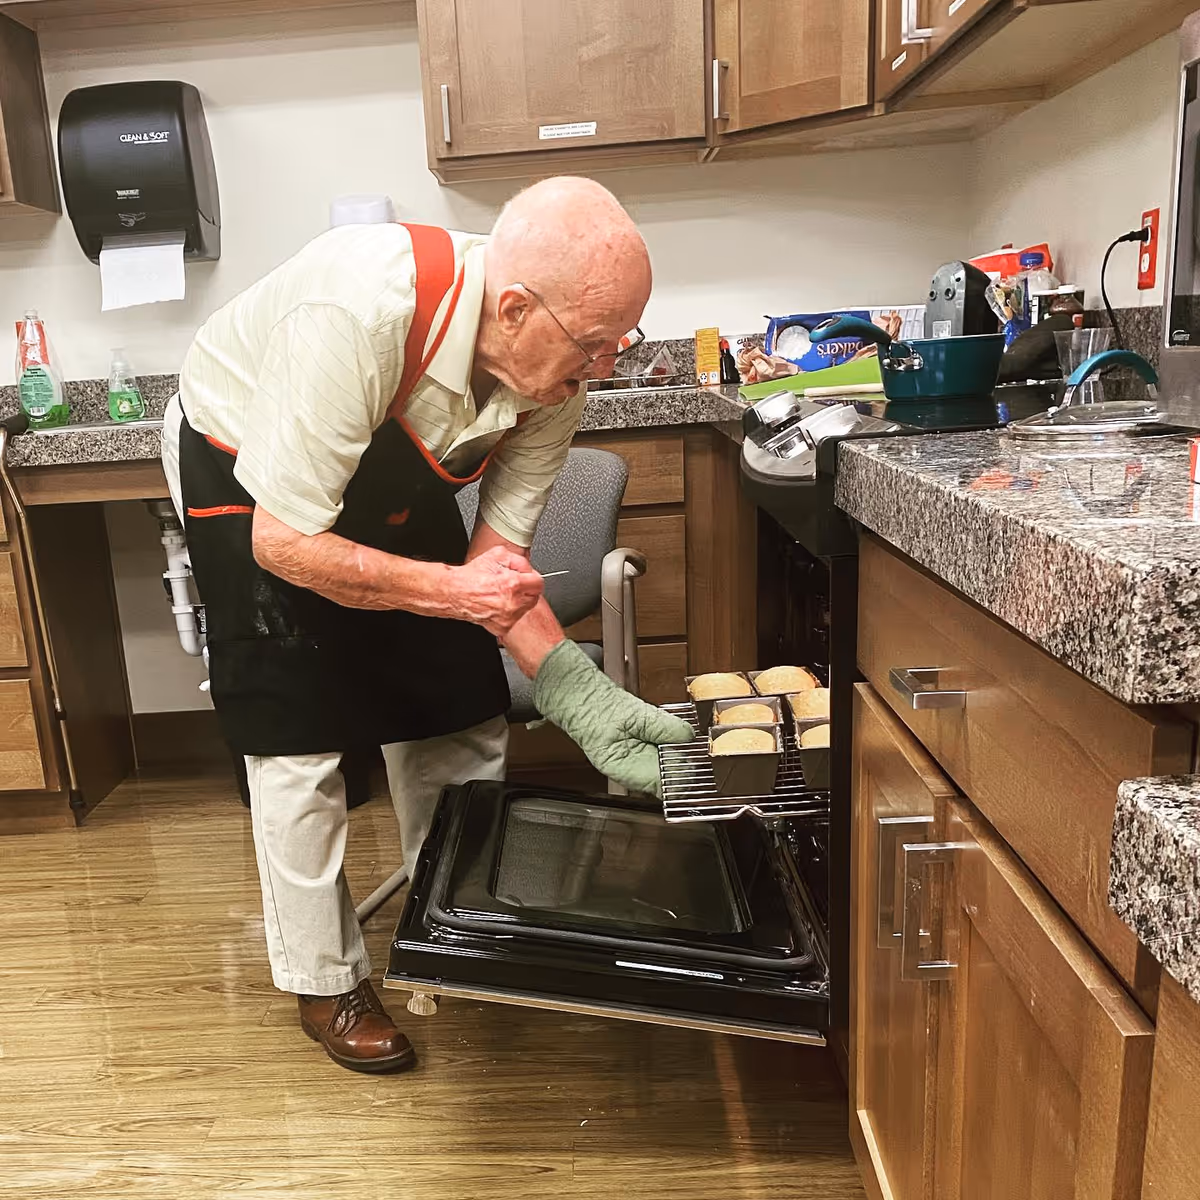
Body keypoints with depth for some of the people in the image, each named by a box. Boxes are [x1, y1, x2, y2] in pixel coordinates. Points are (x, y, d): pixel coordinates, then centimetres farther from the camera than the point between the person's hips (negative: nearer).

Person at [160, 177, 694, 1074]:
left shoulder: (557, 372, -22)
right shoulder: (359, 314, -41)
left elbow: (498, 554, -17)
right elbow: (285, 542, -34)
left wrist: (580, 694, -27)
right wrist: (451, 590, -37)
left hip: (390, 477, 5)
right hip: (244, 478, -5)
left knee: (458, 715, 3)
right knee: (298, 741, -5)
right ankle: (325, 982, 17)